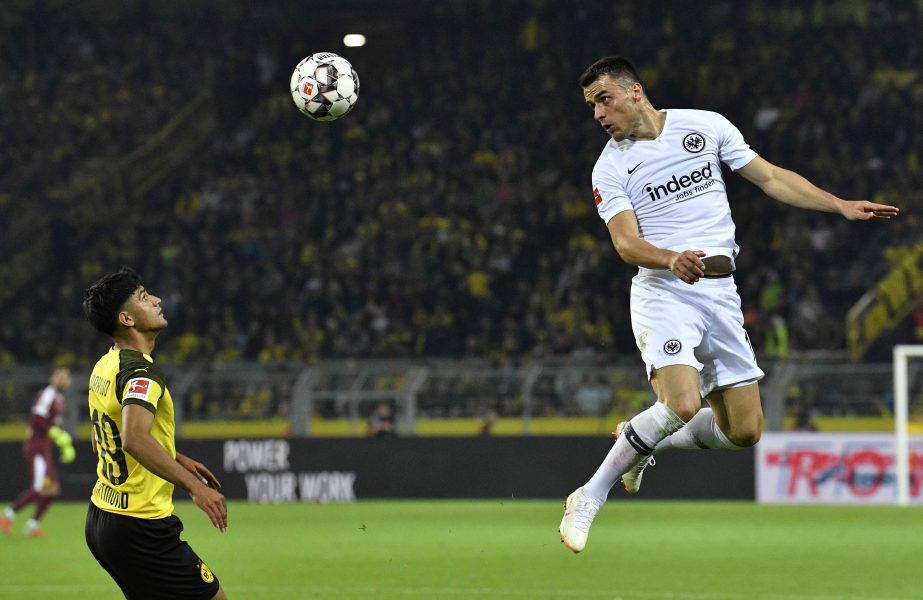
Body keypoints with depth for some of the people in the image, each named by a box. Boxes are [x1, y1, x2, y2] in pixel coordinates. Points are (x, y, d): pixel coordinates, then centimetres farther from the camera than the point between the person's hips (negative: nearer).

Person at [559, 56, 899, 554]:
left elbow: (770, 177, 12)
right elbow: (626, 243, -11)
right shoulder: (610, 168, -1)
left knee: (743, 432, 0)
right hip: (662, 290, -4)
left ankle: (641, 442, 25)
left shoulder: (706, 125, 6)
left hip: (721, 293, 4)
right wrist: (672, 260, -32)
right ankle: (590, 498, -16)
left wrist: (841, 206, 6)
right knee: (681, 404, -28)